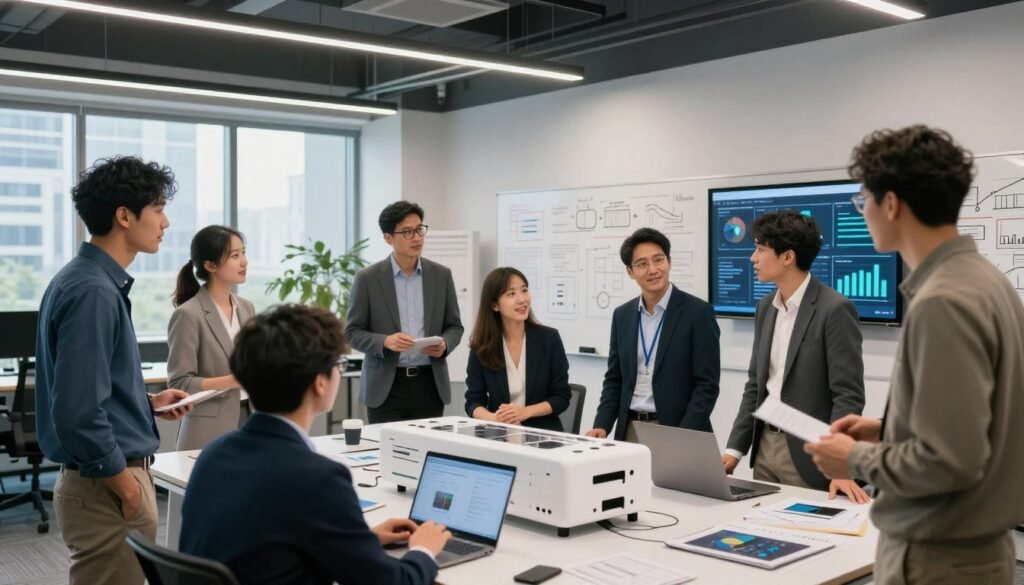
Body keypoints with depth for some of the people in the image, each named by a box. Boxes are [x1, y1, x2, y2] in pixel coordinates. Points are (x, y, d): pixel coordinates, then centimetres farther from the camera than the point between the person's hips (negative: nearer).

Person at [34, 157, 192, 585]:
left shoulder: (98, 281, 9)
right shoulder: (93, 291, -21)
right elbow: (78, 412, -25)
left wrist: (147, 403, 11)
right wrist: (126, 484, -16)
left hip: (107, 480, 10)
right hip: (107, 488, -10)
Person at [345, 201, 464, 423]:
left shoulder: (441, 275, 5)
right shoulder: (367, 278, -2)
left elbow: (455, 326, 11)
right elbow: (353, 332, -1)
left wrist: (444, 344, -11)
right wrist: (385, 341, -19)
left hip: (430, 383, 2)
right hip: (385, 387, -2)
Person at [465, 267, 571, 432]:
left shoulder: (549, 338, -3)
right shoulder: (481, 346, -1)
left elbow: (561, 396, -1)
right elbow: (473, 401, 1)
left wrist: (525, 412, -17)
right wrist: (494, 418, -20)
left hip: (543, 432, 0)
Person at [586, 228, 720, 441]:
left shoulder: (698, 312, -8)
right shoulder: (622, 315, 7)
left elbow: (707, 384, -11)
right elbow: (614, 380, 11)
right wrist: (601, 426, -3)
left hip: (676, 432, -4)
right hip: (629, 430, 4)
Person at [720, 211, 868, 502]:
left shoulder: (835, 309, -14)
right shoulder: (766, 307, 8)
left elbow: (848, 395, -17)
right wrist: (735, 449, 6)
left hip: (809, 456, -7)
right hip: (765, 447, 7)